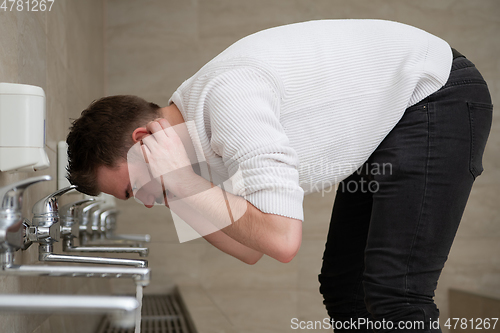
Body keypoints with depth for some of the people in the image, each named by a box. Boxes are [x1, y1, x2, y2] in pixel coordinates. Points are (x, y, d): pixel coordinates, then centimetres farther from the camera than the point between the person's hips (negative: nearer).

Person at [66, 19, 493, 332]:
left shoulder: (228, 99, -30)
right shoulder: (198, 128, 0)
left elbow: (282, 239, -37)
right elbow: (249, 250, 6)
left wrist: (186, 185, -28)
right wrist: (179, 195, -7)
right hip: (384, 121, 10)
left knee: (393, 295, -17)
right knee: (343, 286, 10)